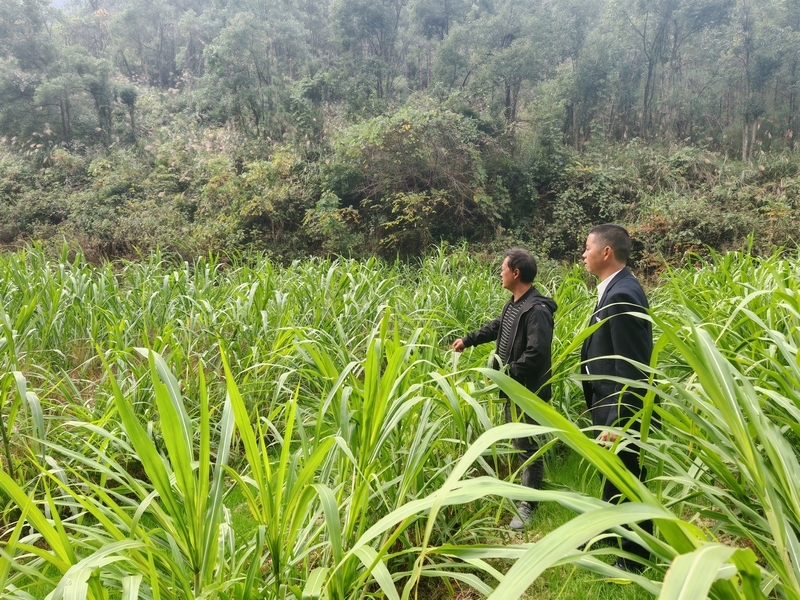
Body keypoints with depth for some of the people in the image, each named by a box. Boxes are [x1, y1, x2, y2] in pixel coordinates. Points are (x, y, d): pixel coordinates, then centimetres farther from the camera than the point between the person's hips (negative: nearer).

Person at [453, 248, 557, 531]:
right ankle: (522, 488, 38)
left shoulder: (536, 310, -24)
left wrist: (506, 373, -23)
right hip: (514, 389, 10)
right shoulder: (514, 303, 8)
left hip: (528, 392, -10)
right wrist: (468, 340, 31)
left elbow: (537, 354, -29)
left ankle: (528, 506, 14)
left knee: (528, 446, 1)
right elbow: (497, 327, 25)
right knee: (517, 443, 21)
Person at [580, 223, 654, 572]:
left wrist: (617, 422, -24)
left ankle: (635, 559, 28)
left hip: (621, 412, -10)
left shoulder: (622, 295, -25)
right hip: (611, 405, 10)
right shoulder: (615, 289, 6)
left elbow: (631, 370, -27)